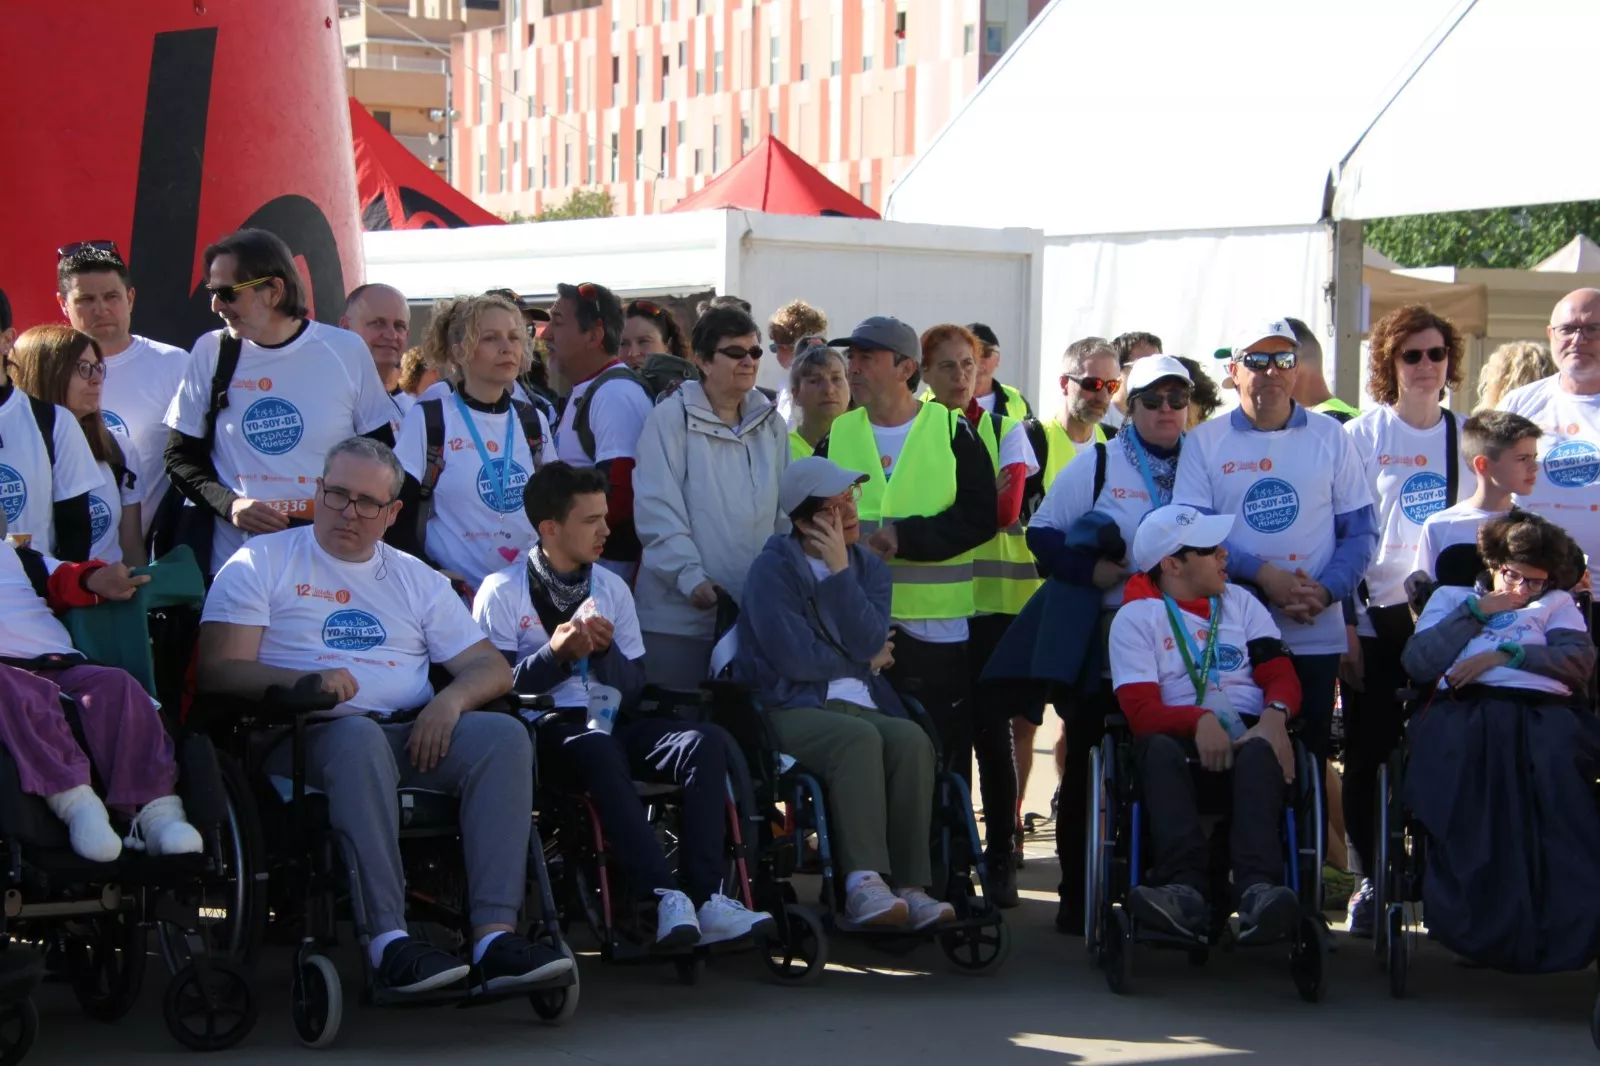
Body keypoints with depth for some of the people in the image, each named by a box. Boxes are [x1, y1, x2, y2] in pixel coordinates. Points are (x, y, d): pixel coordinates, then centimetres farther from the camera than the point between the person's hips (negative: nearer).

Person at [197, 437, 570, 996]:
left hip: (414, 734, 4)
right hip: (304, 736, -4)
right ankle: (388, 940, -44)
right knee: (359, 736, -39)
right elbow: (218, 671, 0)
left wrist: (450, 700, -8)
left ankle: (495, 934, -36)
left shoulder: (415, 578, 25)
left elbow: (493, 669, 17)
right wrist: (306, 682, -19)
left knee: (504, 735, -25)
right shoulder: (262, 562, 13)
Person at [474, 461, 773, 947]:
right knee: (598, 749, -40)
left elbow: (634, 688, 13)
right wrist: (556, 653, -16)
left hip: (610, 722, 5)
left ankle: (705, 898, -35)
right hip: (544, 730, -5)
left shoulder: (612, 588, 18)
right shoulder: (502, 593, 3)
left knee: (705, 744, -23)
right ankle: (664, 897, -45)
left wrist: (604, 651, -6)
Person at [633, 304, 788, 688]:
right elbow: (657, 509, -10)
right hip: (680, 613, -5)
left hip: (756, 610, 5)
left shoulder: (770, 423, 13)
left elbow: (785, 510, 17)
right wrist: (689, 577, -18)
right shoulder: (671, 418, -4)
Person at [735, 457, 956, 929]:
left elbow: (870, 642, -4)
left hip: (859, 705, 4)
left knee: (912, 740, -29)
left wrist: (840, 571, -9)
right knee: (859, 738, -35)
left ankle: (911, 886, -33)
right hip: (792, 709, -4)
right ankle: (864, 884, -43)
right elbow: (795, 659, -9)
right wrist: (866, 659, 4)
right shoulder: (773, 568, 2)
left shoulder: (869, 567, 15)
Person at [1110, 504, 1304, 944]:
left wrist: (1274, 714, -16)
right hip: (1182, 739, -1)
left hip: (1246, 734, 1)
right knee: (1158, 748, -37)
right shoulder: (1135, 618, 9)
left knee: (1259, 752, -35)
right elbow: (1141, 711, -5)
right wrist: (1199, 721, -26)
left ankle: (1257, 891, -57)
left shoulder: (1241, 602, 21)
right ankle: (1186, 887, -53)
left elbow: (1282, 676, 9)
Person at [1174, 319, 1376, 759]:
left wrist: (1326, 590, -11)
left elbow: (1360, 532, 7)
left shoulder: (1330, 437, 7)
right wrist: (1261, 574, -16)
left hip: (1315, 635, 1)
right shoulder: (1204, 442, 5)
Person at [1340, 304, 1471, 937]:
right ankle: (1368, 883, 9)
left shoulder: (1469, 438, 9)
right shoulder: (1362, 436, 2)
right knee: (1369, 754, 0)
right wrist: (1343, 624, -7)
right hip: (1375, 617, -2)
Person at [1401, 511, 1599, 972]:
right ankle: (1478, 919, -48)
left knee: (1555, 763, -38)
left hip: (1544, 709, 1)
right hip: (1464, 706, -1)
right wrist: (1477, 612, 11)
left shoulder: (1557, 604, 33)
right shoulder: (1451, 597, 33)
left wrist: (1506, 653, 1)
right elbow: (1417, 662, 13)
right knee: (1456, 751, -39)